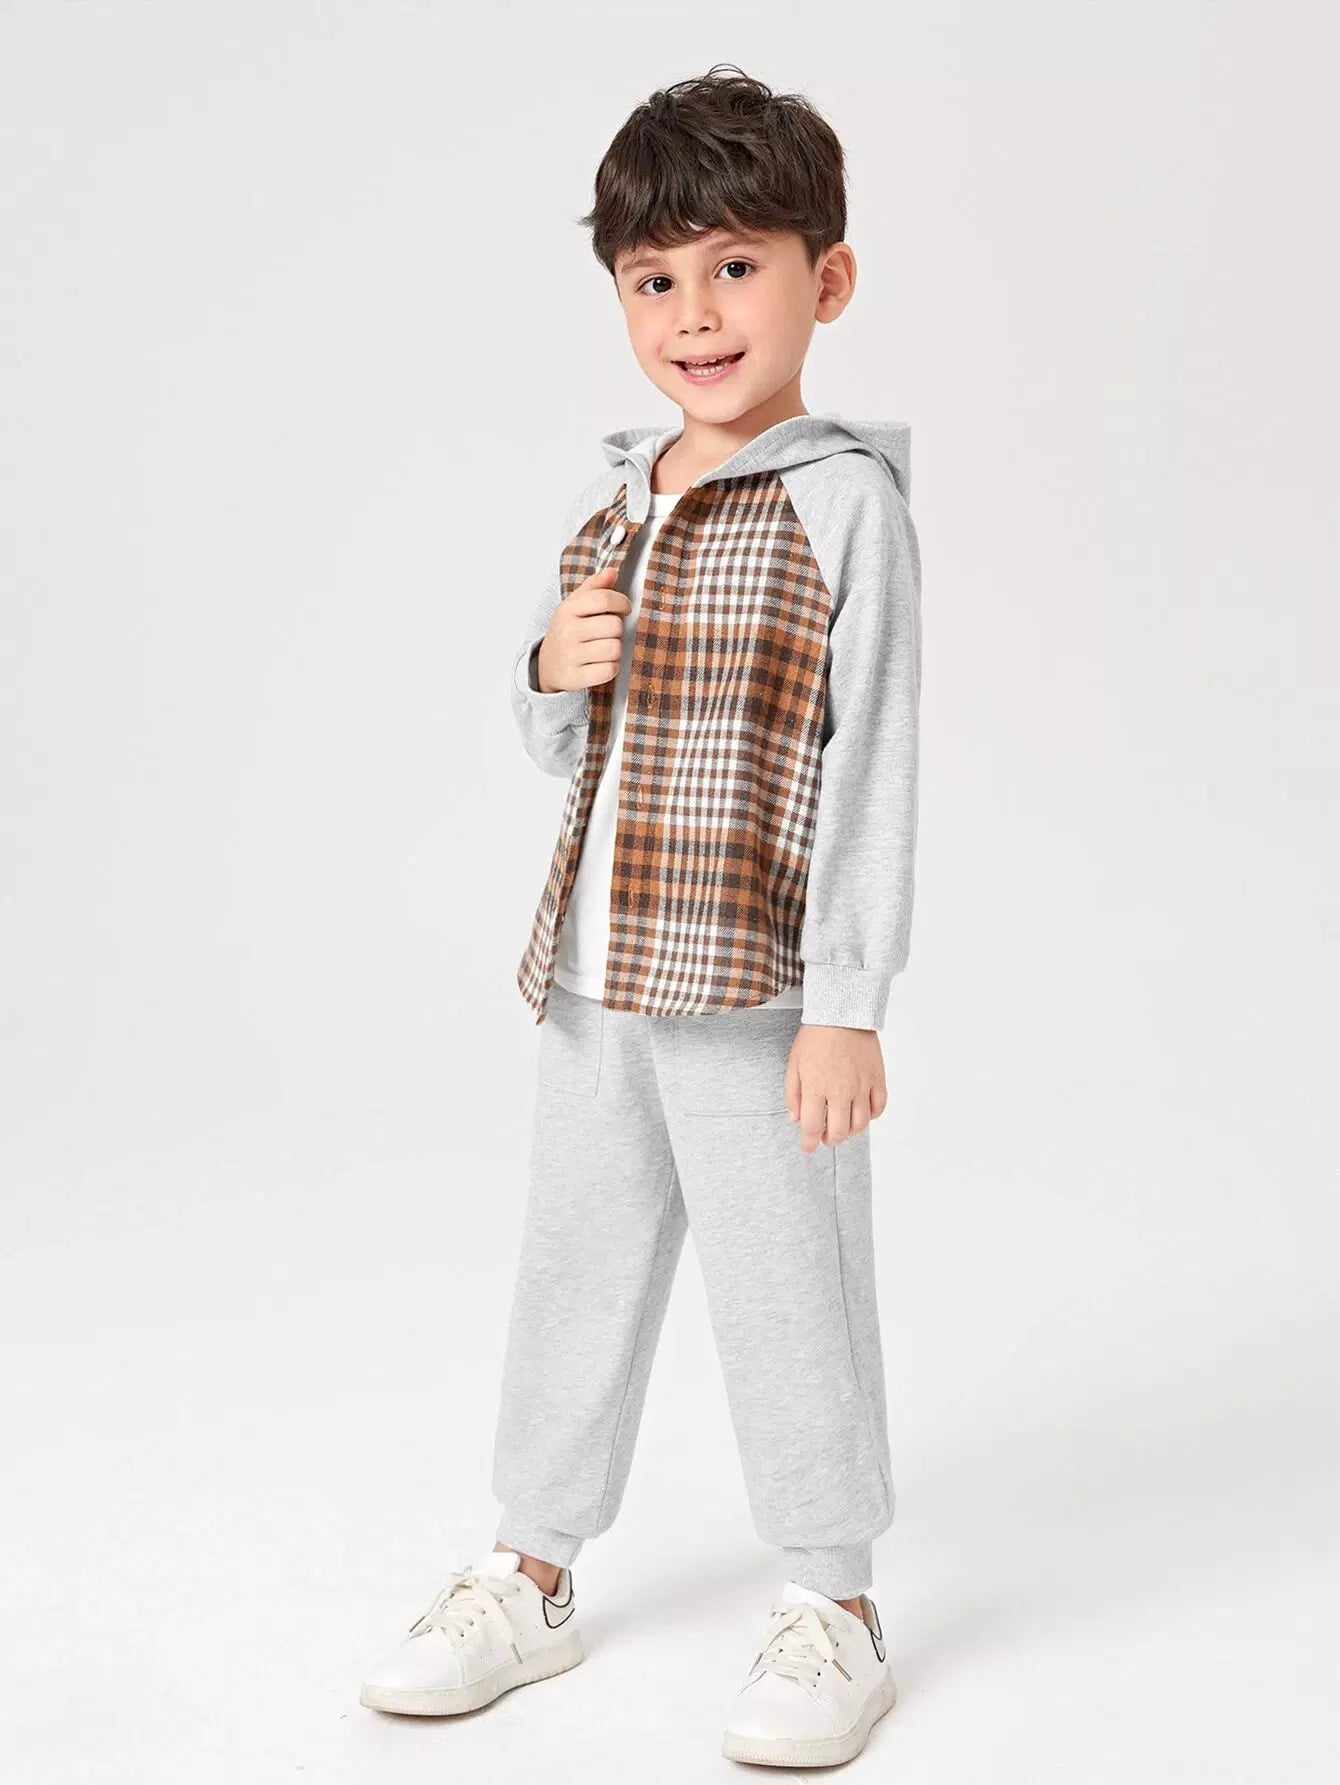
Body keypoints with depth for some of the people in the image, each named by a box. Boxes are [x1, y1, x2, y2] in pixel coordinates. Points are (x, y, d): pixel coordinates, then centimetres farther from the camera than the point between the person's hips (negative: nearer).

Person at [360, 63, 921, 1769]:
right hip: (591, 983, 7)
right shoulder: (603, 506, 11)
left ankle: (831, 1607, 23)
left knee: (784, 1291, 4)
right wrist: (551, 672, -5)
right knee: (572, 1272, 16)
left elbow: (870, 762, -12)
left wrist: (847, 1002, -16)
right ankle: (529, 1577, 33)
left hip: (757, 989, -6)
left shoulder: (844, 502, -9)